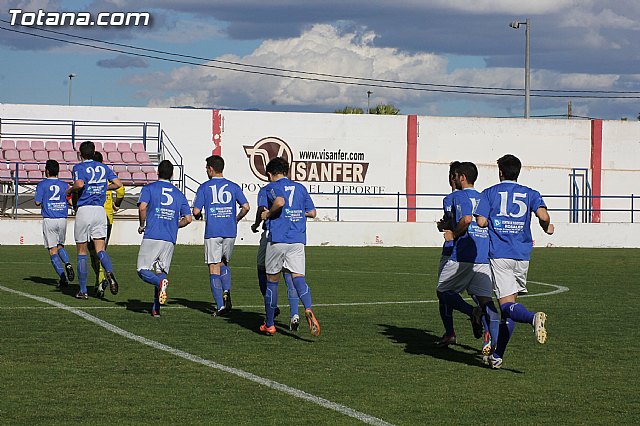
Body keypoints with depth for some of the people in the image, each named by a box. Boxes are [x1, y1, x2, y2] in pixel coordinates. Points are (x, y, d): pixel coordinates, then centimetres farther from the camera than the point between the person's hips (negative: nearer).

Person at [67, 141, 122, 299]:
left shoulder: (79, 168, -4)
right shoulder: (103, 167, 11)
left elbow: (79, 184, -23)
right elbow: (118, 184, 5)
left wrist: (70, 190, -3)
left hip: (84, 210, -3)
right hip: (100, 210, 3)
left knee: (82, 252, 7)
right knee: (100, 250, 1)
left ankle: (83, 290, 8)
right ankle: (110, 274, -30)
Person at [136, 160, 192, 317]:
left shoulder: (149, 188, 5)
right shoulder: (179, 194, 16)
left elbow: (142, 207, -12)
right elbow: (188, 218, 12)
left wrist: (142, 225, 3)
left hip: (152, 237, -4)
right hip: (170, 240, 4)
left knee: (142, 270, 1)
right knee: (162, 272, 10)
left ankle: (160, 282, -29)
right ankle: (156, 308, -1)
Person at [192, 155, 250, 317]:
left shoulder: (204, 187, -1)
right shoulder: (233, 186, 6)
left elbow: (196, 211, -4)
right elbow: (246, 207, 0)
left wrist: (199, 216, 20)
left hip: (212, 232, -3)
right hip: (230, 232, 3)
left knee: (214, 269, 1)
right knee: (224, 264, 21)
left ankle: (220, 306, -4)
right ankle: (226, 292, -4)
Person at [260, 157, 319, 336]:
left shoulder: (271, 187, -1)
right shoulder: (300, 187, 15)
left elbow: (279, 201, -22)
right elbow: (312, 212, 16)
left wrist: (268, 213, -6)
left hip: (277, 239, -3)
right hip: (298, 240, 3)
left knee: (272, 281, 10)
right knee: (298, 277, -6)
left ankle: (269, 325, 18)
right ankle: (308, 310, -35)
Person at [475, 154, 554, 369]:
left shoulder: (489, 193, 4)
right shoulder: (530, 194, 8)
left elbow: (481, 221, -6)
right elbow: (543, 216, -9)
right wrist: (547, 227, 13)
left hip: (499, 254, -3)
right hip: (522, 255, 3)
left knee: (507, 305, -10)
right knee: (511, 304, 13)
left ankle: (533, 318, -43)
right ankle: (497, 356, 15)